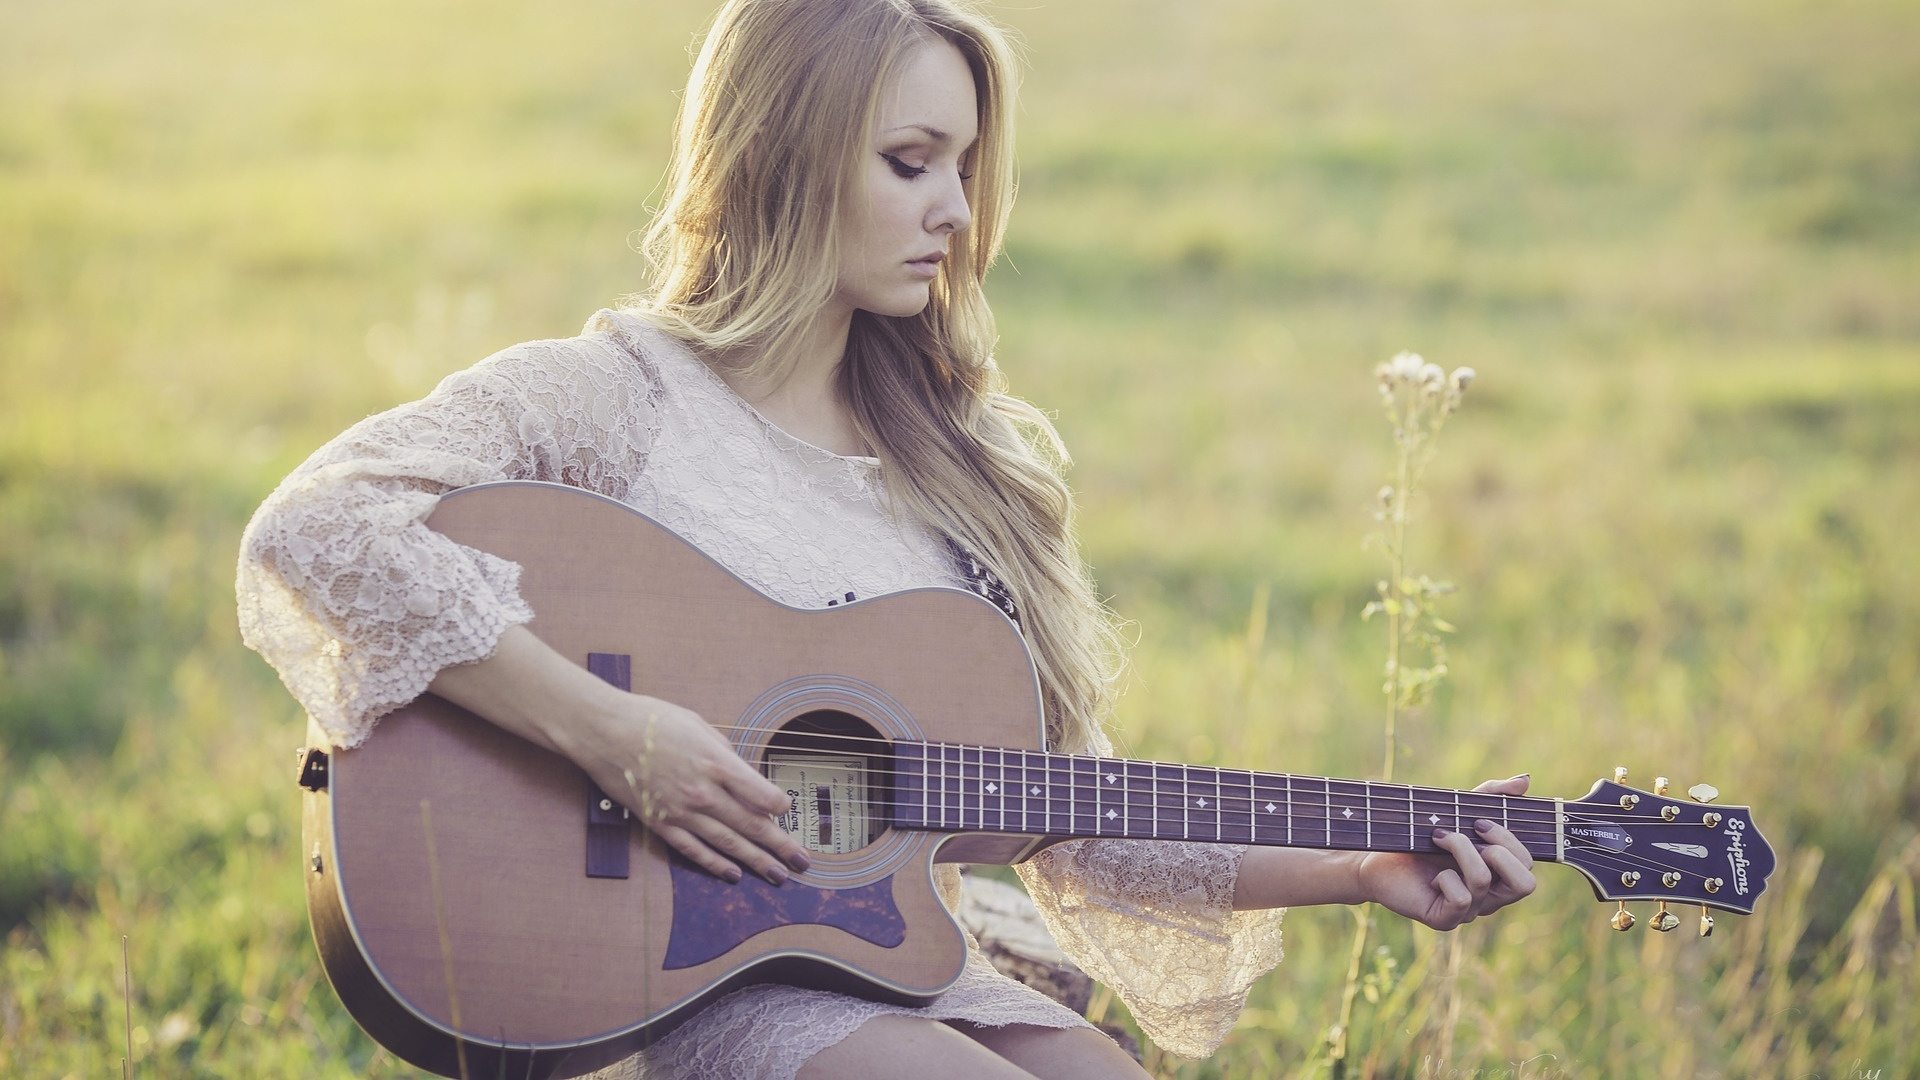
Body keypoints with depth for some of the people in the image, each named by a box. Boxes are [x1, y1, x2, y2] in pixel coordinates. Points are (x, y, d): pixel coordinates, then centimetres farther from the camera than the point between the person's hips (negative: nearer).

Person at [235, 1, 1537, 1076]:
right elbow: (314, 529, -21)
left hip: (909, 971, 6)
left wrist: (1368, 871, 2)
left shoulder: (961, 456, 14)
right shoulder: (616, 395, -4)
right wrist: (608, 731, -25)